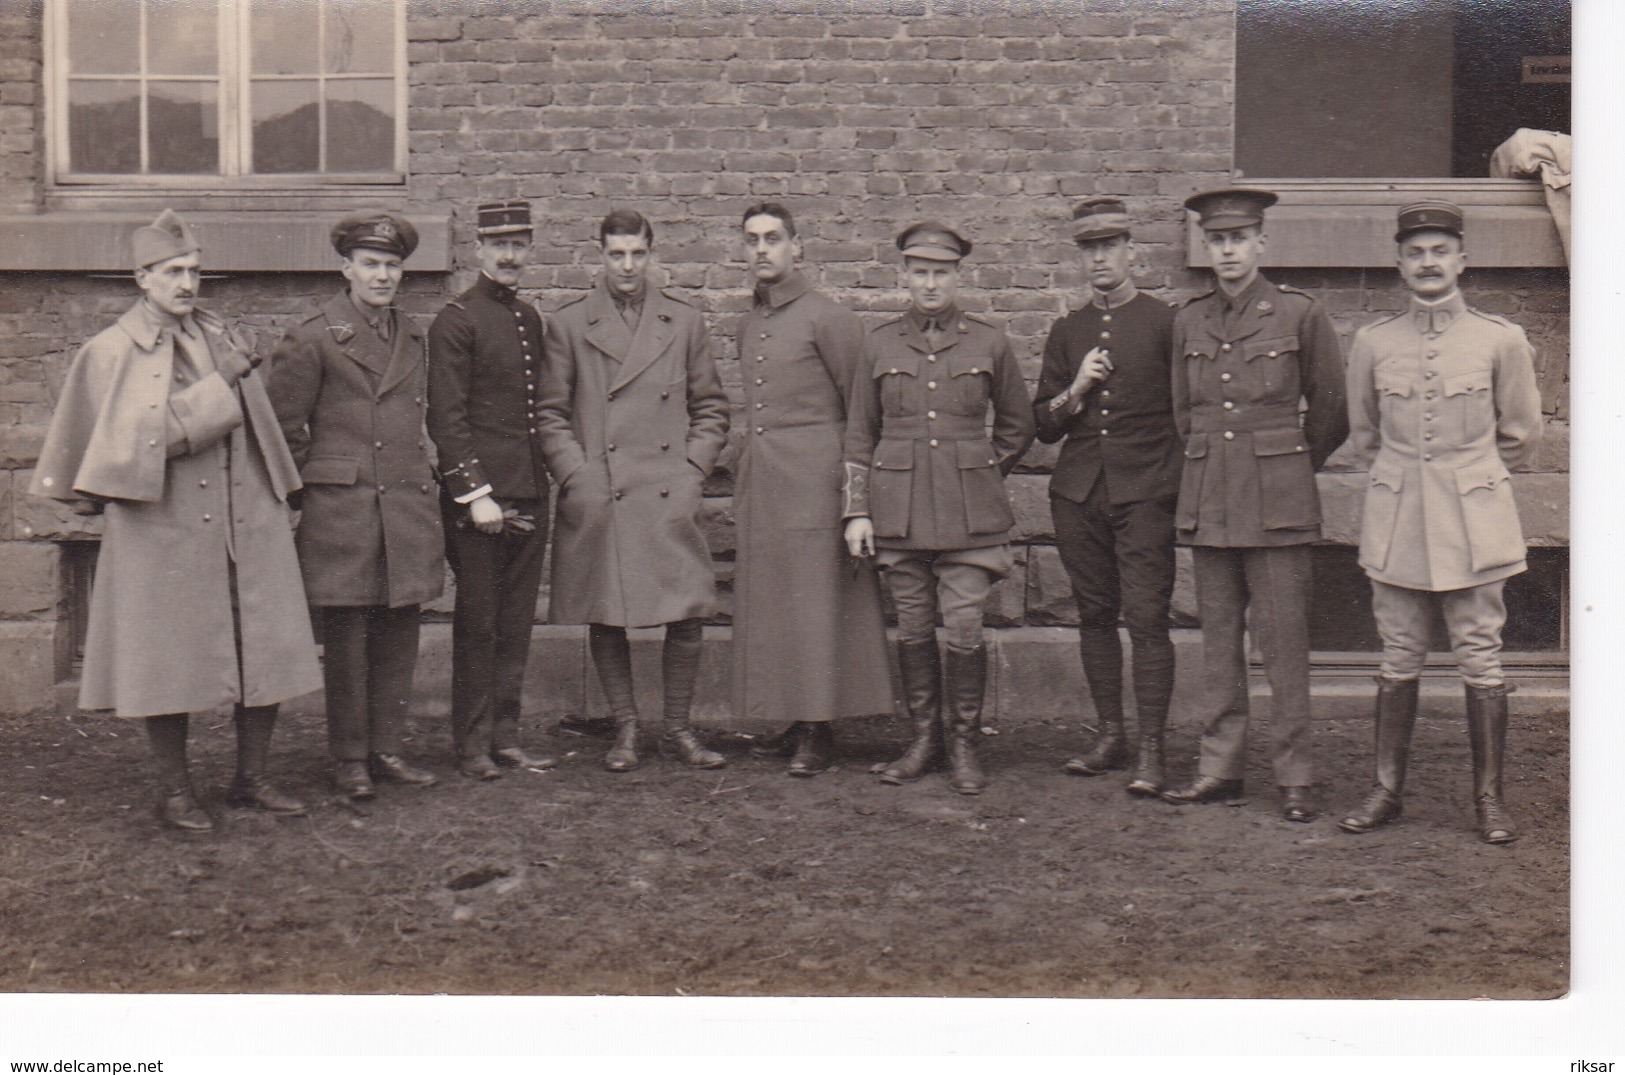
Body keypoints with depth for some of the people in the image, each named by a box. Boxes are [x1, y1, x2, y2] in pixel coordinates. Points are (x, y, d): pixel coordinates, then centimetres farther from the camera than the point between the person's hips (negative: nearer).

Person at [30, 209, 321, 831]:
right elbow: (134, 437, -11)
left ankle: (251, 780, 19)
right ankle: (174, 792, 16)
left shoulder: (221, 338, 13)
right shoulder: (112, 352, -2)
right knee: (168, 660, 2)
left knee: (264, 652, 5)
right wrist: (216, 389, -13)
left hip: (246, 521, 5)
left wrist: (281, 499, 17)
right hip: (163, 527, -5)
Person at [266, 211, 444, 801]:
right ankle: (349, 757, 11)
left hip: (408, 505, 6)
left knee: (399, 630, 8)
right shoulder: (313, 336, -5)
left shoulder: (412, 335, 14)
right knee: (346, 635, 0)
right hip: (342, 509, -5)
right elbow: (284, 425, -1)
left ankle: (387, 747, 18)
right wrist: (312, 485, 2)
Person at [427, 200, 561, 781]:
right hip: (479, 496, -7)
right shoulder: (455, 321, -7)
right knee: (477, 623, 0)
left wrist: (546, 482, 16)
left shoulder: (530, 319, 15)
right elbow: (446, 420, -12)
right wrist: (475, 493, -16)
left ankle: (506, 736, 19)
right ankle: (472, 744, 9)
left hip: (530, 494, 7)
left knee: (517, 621, 11)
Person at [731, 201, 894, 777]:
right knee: (766, 606, 6)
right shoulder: (746, 325, 16)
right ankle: (793, 722, 14)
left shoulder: (828, 319, -5)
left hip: (813, 479, -7)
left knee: (815, 606, -5)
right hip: (757, 483, 7)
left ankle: (818, 732, 1)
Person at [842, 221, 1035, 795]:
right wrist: (856, 511, 3)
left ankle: (964, 746, 8)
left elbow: (1017, 426, 14)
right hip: (898, 506, 1)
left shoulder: (989, 342, 3)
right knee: (913, 628, 6)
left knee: (965, 627, -5)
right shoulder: (879, 343, 6)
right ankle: (924, 740, 19)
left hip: (969, 511, -1)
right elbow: (859, 434, 9)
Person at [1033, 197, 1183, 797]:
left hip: (1144, 493, -4)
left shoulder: (1165, 323, 2)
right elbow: (1043, 426, 14)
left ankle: (1152, 752, -5)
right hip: (1077, 493, 4)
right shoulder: (1066, 332, 14)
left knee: (1146, 618, -9)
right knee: (1094, 616, 8)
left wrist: (1181, 480, -3)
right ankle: (1109, 736, 18)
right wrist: (1076, 391, -4)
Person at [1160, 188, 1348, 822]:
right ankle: (1220, 770, 15)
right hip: (1207, 501, 4)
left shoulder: (1300, 314, -1)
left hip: (1277, 504, -4)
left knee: (1283, 644, -2)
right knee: (1218, 641, 7)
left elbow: (1331, 411, 7)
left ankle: (1295, 777, 6)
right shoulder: (1188, 322, 10)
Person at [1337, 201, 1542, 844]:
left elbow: (1520, 436, 10)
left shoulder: (1501, 340, -1)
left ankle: (1489, 799, 12)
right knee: (1399, 658, 7)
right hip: (1396, 520, 2)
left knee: (1480, 661, 2)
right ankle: (1388, 790, 16)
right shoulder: (1371, 343, 3)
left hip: (1475, 520, -1)